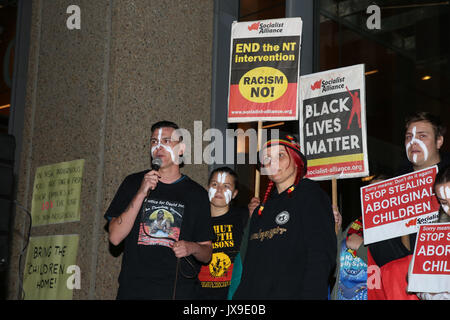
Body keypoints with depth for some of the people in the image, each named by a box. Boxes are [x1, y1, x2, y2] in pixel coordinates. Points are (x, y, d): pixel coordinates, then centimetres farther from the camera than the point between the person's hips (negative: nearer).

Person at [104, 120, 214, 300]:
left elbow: (207, 254, 10)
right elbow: (115, 237, -5)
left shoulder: (196, 193, 5)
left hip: (180, 291, 0)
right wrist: (141, 194, -12)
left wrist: (192, 248, -13)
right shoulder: (133, 183, 6)